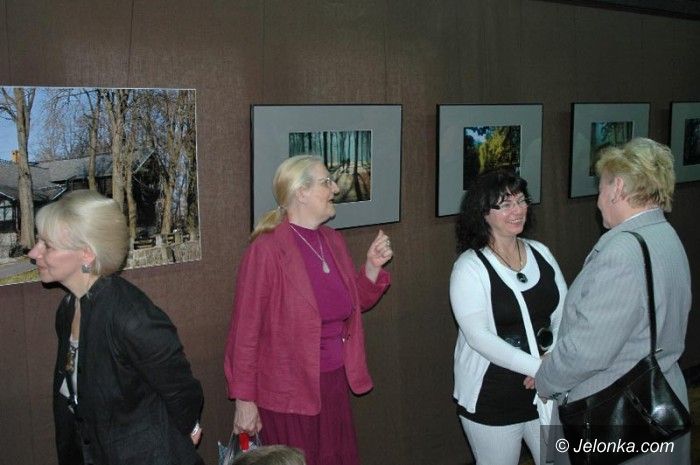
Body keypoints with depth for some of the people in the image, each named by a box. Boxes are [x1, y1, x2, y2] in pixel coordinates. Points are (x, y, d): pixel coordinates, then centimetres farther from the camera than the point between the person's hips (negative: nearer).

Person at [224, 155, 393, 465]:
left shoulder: (333, 241, 5)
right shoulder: (267, 249, -17)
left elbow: (355, 302, 18)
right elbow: (246, 331, -15)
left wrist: (373, 266, 0)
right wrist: (244, 401, -14)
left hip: (335, 382, 7)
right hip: (287, 392, -7)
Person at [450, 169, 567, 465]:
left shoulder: (541, 253, 4)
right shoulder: (470, 266, -12)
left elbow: (564, 315, 2)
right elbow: (478, 336, -20)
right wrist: (538, 368, -25)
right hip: (491, 399, -4)